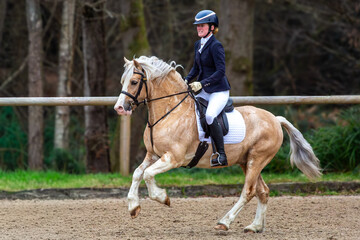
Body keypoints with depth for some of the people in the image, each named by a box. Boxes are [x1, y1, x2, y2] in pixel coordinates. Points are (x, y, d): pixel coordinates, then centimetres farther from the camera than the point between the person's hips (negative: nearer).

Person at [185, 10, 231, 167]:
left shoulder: (216, 46, -15)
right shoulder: (198, 44, 10)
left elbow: (220, 71, -20)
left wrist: (201, 84, -25)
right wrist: (187, 80, 4)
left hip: (219, 90, -9)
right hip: (204, 91, 9)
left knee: (210, 116, -30)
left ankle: (222, 156, -26)